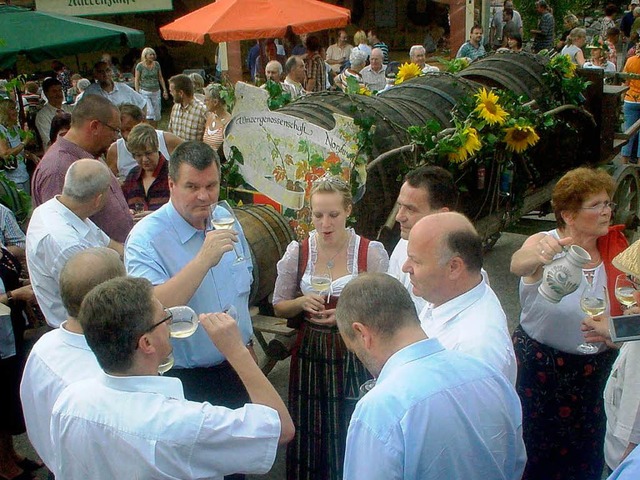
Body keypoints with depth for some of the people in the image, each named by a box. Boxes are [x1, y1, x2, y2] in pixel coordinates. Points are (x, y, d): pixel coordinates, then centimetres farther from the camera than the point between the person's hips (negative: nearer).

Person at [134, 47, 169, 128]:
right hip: (145, 92, -4)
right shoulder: (140, 66, -6)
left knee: (157, 114, 6)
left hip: (156, 92, 4)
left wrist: (165, 90, 7)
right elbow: (136, 80, -3)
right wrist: (137, 93, -9)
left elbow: (160, 78, 11)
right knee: (150, 113, -13)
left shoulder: (156, 64, 4)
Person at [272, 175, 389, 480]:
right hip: (310, 354, 2)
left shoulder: (371, 252, -9)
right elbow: (279, 307, 8)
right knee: (309, 433, 13)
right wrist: (302, 302, -12)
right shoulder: (297, 252, -2)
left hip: (355, 355, -2)